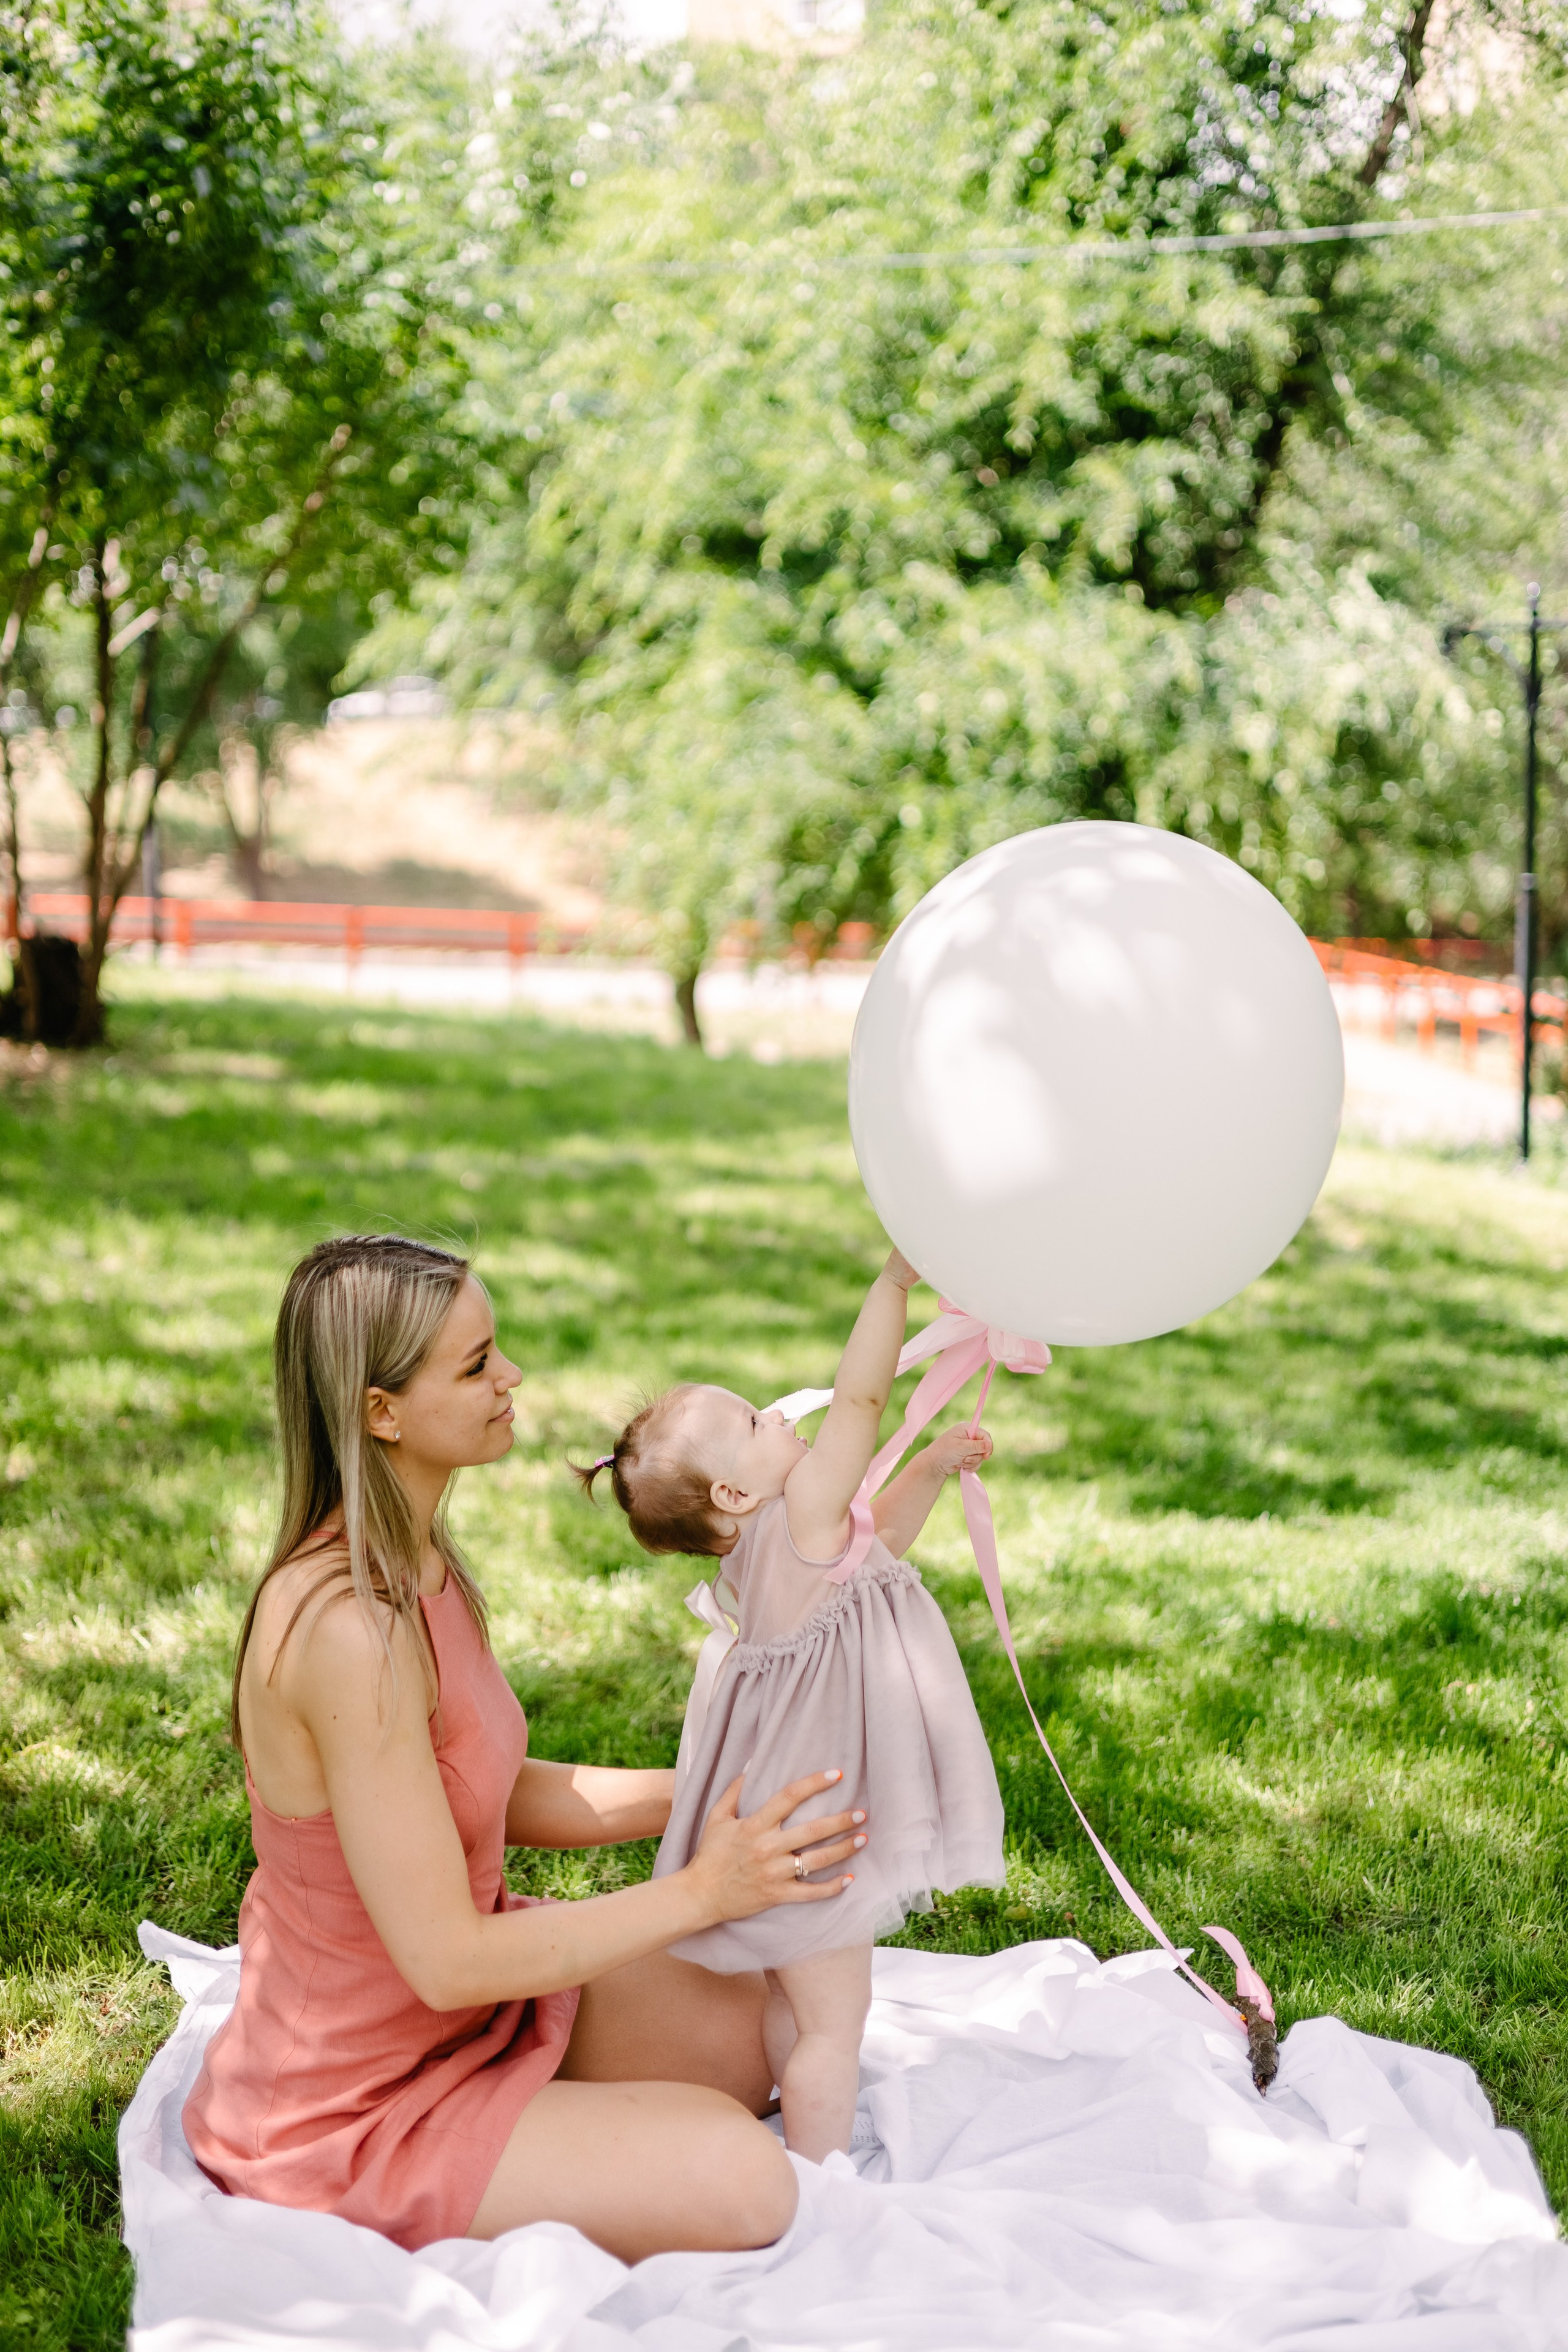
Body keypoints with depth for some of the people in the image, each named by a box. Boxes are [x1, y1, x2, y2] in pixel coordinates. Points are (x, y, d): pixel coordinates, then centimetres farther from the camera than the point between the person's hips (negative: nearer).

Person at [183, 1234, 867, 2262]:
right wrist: (700, 1893, -22)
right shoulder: (349, 1628, -32)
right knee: (745, 2186, -16)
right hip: (353, 2108, -9)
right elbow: (447, 1962, -29)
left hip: (463, 1988, 9)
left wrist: (711, 1793, 0)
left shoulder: (414, 1561, -1)